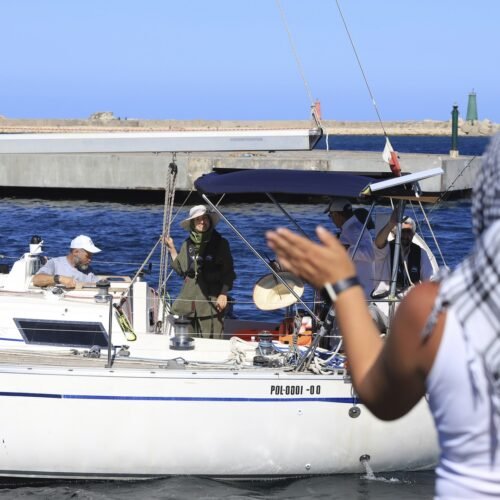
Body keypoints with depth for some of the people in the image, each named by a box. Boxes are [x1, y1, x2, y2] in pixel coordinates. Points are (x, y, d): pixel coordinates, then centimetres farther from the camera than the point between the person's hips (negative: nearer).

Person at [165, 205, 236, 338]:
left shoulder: (220, 243, 2)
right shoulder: (188, 244, 12)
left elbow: (228, 272, 1)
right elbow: (181, 269, 16)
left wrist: (223, 294, -8)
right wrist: (172, 249, 13)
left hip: (211, 300, -4)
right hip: (189, 297, 4)